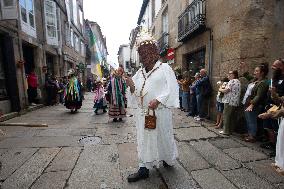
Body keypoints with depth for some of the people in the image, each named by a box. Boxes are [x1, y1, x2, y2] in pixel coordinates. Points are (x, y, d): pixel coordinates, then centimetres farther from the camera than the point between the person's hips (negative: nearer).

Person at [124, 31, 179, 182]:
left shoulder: (164, 68, -4)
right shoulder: (139, 72, 12)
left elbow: (172, 88, -11)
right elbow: (135, 93, 12)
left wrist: (158, 100, -23)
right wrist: (132, 87, -10)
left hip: (159, 111, -4)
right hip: (142, 112, 5)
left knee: (162, 136, 12)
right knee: (144, 138, 9)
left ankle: (169, 160, 39)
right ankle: (144, 168, 23)